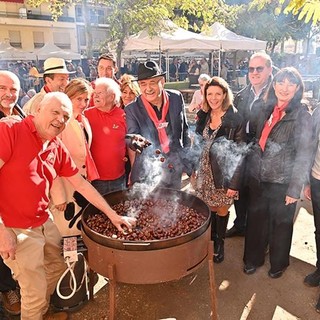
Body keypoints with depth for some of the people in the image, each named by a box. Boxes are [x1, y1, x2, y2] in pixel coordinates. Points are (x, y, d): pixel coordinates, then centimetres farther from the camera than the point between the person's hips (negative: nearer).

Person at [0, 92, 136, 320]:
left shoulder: (58, 149, 3)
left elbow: (81, 184, 8)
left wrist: (112, 214, 8)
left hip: (45, 223, 7)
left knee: (58, 269, 22)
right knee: (35, 291, 4)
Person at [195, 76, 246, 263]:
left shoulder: (235, 119, -13)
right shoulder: (205, 116, 2)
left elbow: (239, 153, -14)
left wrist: (234, 183, -15)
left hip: (225, 174, -3)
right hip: (206, 171, 4)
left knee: (222, 210, 10)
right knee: (210, 208, 12)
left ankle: (220, 244, 32)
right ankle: (211, 240, 34)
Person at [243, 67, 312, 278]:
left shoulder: (302, 115, -10)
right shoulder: (267, 110, 5)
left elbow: (304, 154, -12)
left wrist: (295, 188, -14)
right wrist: (252, 170, 8)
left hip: (282, 181, -4)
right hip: (258, 178, 4)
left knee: (281, 223, 14)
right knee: (256, 219, 16)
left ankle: (278, 263, 37)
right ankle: (253, 258, 38)